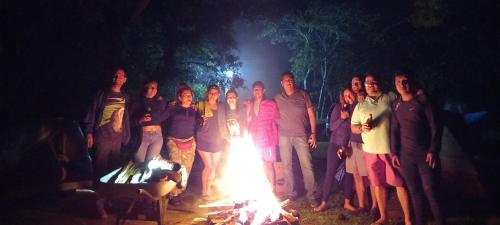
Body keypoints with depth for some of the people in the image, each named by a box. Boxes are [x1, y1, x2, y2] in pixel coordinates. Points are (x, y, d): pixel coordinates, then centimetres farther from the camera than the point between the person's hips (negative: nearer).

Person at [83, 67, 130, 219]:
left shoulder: (124, 98, 11)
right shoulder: (102, 94, -1)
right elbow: (92, 114, -3)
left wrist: (126, 136, 12)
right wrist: (89, 133, -10)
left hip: (117, 139, 4)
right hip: (102, 138, -4)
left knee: (114, 170, 11)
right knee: (101, 171, -1)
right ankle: (100, 204, 7)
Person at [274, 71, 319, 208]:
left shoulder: (303, 95, 3)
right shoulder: (278, 98, 8)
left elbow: (311, 114, 3)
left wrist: (313, 133, -2)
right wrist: (275, 134, 4)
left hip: (301, 135, -2)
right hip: (284, 136, 2)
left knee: (307, 166, -4)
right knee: (286, 165, 8)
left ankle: (312, 197, 5)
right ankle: (290, 194, 21)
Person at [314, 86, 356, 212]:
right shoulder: (339, 107, -5)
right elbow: (332, 127, -7)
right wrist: (341, 118, -20)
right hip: (335, 145, -1)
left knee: (349, 174, 7)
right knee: (330, 173, 1)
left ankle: (347, 202, 21)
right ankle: (324, 202, 10)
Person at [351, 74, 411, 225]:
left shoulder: (391, 98, 3)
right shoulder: (360, 105, 11)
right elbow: (353, 127, 12)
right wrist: (362, 128, -8)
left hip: (391, 148, -3)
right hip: (371, 150, 3)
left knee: (400, 183, 2)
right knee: (378, 184, 11)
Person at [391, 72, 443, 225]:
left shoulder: (422, 101, -2)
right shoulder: (395, 105, 7)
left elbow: (434, 126, -4)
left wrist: (433, 150, -10)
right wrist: (394, 152, 5)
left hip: (424, 153, -3)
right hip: (405, 155, 3)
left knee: (429, 190, -3)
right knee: (414, 191, 8)